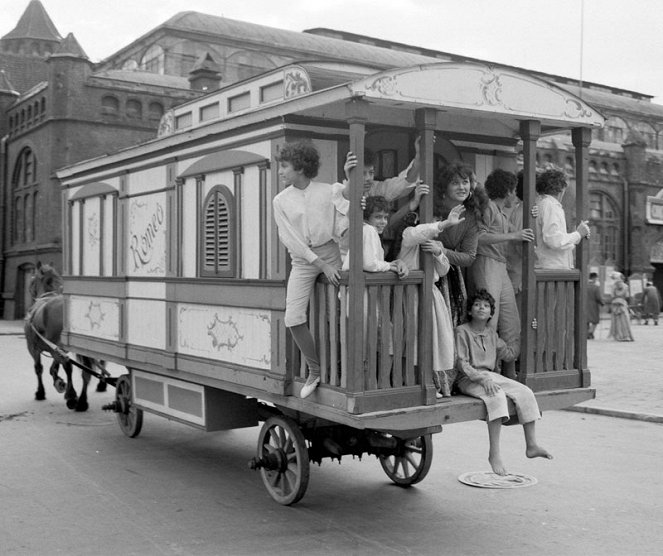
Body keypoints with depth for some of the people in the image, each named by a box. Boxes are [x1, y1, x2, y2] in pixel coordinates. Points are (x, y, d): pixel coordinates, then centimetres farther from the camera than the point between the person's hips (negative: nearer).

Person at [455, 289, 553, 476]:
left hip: (491, 376, 7)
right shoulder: (462, 331, -5)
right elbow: (462, 363, -12)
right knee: (497, 396, -35)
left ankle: (531, 445, -8)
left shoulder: (491, 334, 17)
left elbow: (509, 353, 24)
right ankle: (494, 454, -34)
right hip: (469, 379, -7)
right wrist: (482, 378, -24)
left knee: (525, 393, -12)